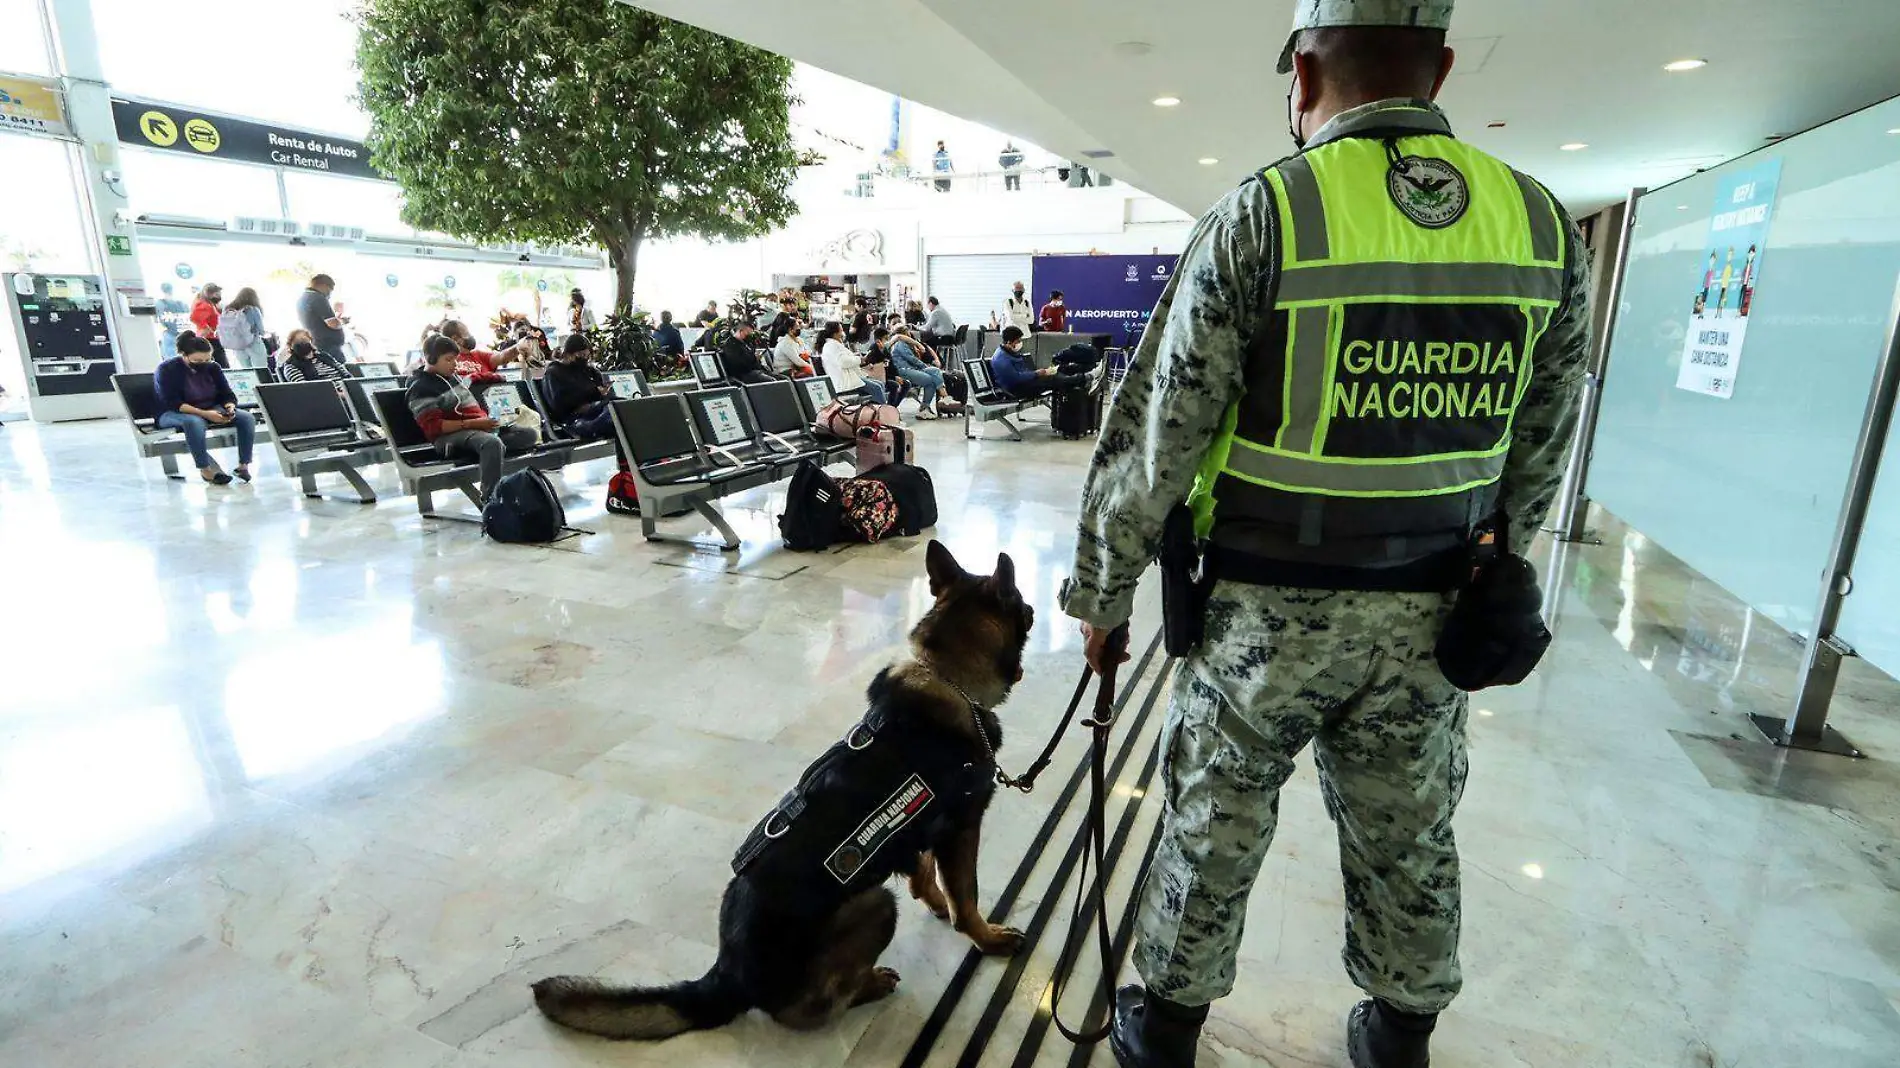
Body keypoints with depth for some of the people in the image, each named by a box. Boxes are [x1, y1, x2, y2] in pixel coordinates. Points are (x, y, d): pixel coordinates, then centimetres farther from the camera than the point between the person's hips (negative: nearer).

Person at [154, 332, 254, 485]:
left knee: (246, 417, -22)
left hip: (212, 410, 5)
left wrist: (230, 407, -22)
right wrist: (204, 414, -33)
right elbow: (172, 403, -21)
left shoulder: (212, 367, 2)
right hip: (174, 414, -5)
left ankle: (243, 465, -21)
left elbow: (228, 395, 3)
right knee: (194, 422, -41)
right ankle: (205, 469, -32)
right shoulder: (167, 369, -12)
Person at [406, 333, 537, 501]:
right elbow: (433, 427, -14)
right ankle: (490, 500, -45)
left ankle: (488, 451, -29)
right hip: (450, 435, -8)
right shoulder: (421, 387, -4)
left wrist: (486, 419, 12)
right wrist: (472, 424, -21)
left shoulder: (453, 377, 20)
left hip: (479, 427, 8)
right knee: (492, 443, -39)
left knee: (530, 435, -9)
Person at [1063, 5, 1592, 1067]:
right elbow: (1538, 454, 9)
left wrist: (1102, 592, -2)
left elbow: (1153, 437, -13)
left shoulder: (1259, 217, -13)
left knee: (1214, 826, 13)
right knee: (1408, 836, 21)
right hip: (1428, 614, 5)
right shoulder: (1547, 229, 2)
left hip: (1266, 605, -4)